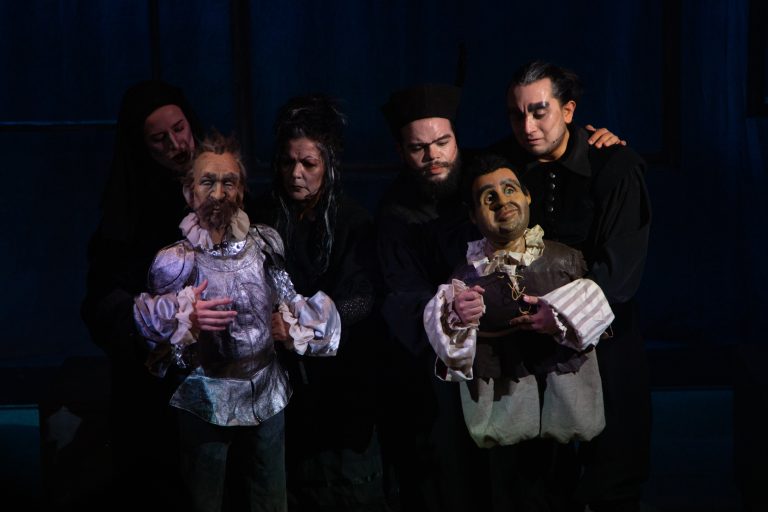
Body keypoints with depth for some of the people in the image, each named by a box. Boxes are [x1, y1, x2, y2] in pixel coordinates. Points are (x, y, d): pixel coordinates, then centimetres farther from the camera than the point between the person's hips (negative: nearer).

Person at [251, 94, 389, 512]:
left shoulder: (352, 219, -6)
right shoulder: (267, 215, 2)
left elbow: (360, 299, -16)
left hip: (342, 372, -2)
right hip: (286, 370, 2)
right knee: (295, 479, 3)